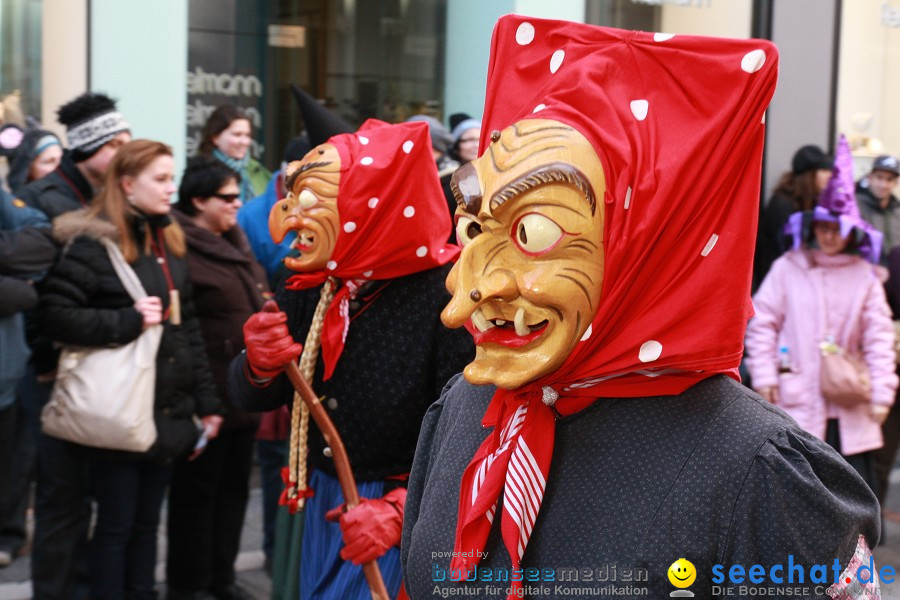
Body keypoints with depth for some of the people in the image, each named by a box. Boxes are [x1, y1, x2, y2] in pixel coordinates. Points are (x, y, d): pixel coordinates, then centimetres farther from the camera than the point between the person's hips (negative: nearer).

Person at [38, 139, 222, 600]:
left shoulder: (168, 242, 13)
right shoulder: (94, 242, -10)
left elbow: (188, 328, 15)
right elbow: (54, 314, -17)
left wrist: (205, 403, 12)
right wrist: (128, 321, -20)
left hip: (168, 414, 7)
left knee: (148, 520, 15)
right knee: (116, 523, 3)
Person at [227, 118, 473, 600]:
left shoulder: (446, 293, -20)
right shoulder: (307, 289, 0)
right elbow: (250, 397, 5)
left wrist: (401, 507, -27)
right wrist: (260, 366, -17)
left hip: (410, 514, -6)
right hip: (324, 505, 6)